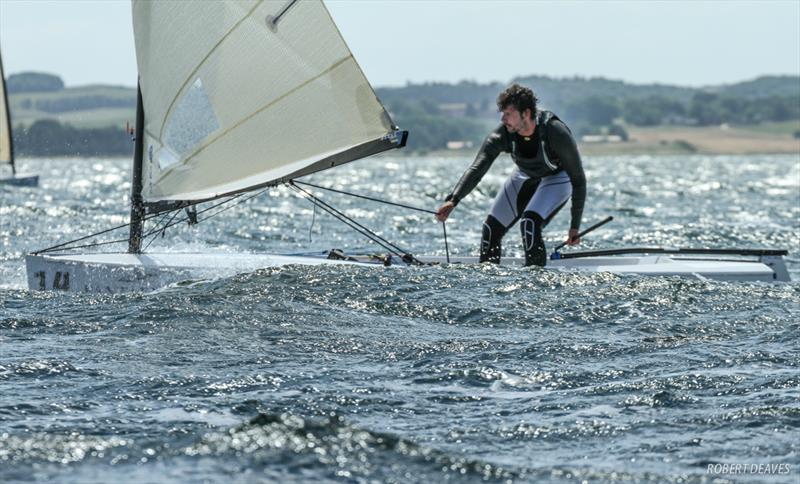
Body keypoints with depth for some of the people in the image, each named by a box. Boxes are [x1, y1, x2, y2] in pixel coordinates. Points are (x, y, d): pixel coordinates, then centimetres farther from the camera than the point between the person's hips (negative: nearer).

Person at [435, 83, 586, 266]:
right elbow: (477, 168, -29)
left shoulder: (556, 133, -34)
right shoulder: (503, 133, -25)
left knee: (530, 223, -30)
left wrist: (575, 226, -24)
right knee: (492, 228, 0)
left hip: (557, 178, -5)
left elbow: (578, 179, -24)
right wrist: (453, 200, -46)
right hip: (525, 176, 5)